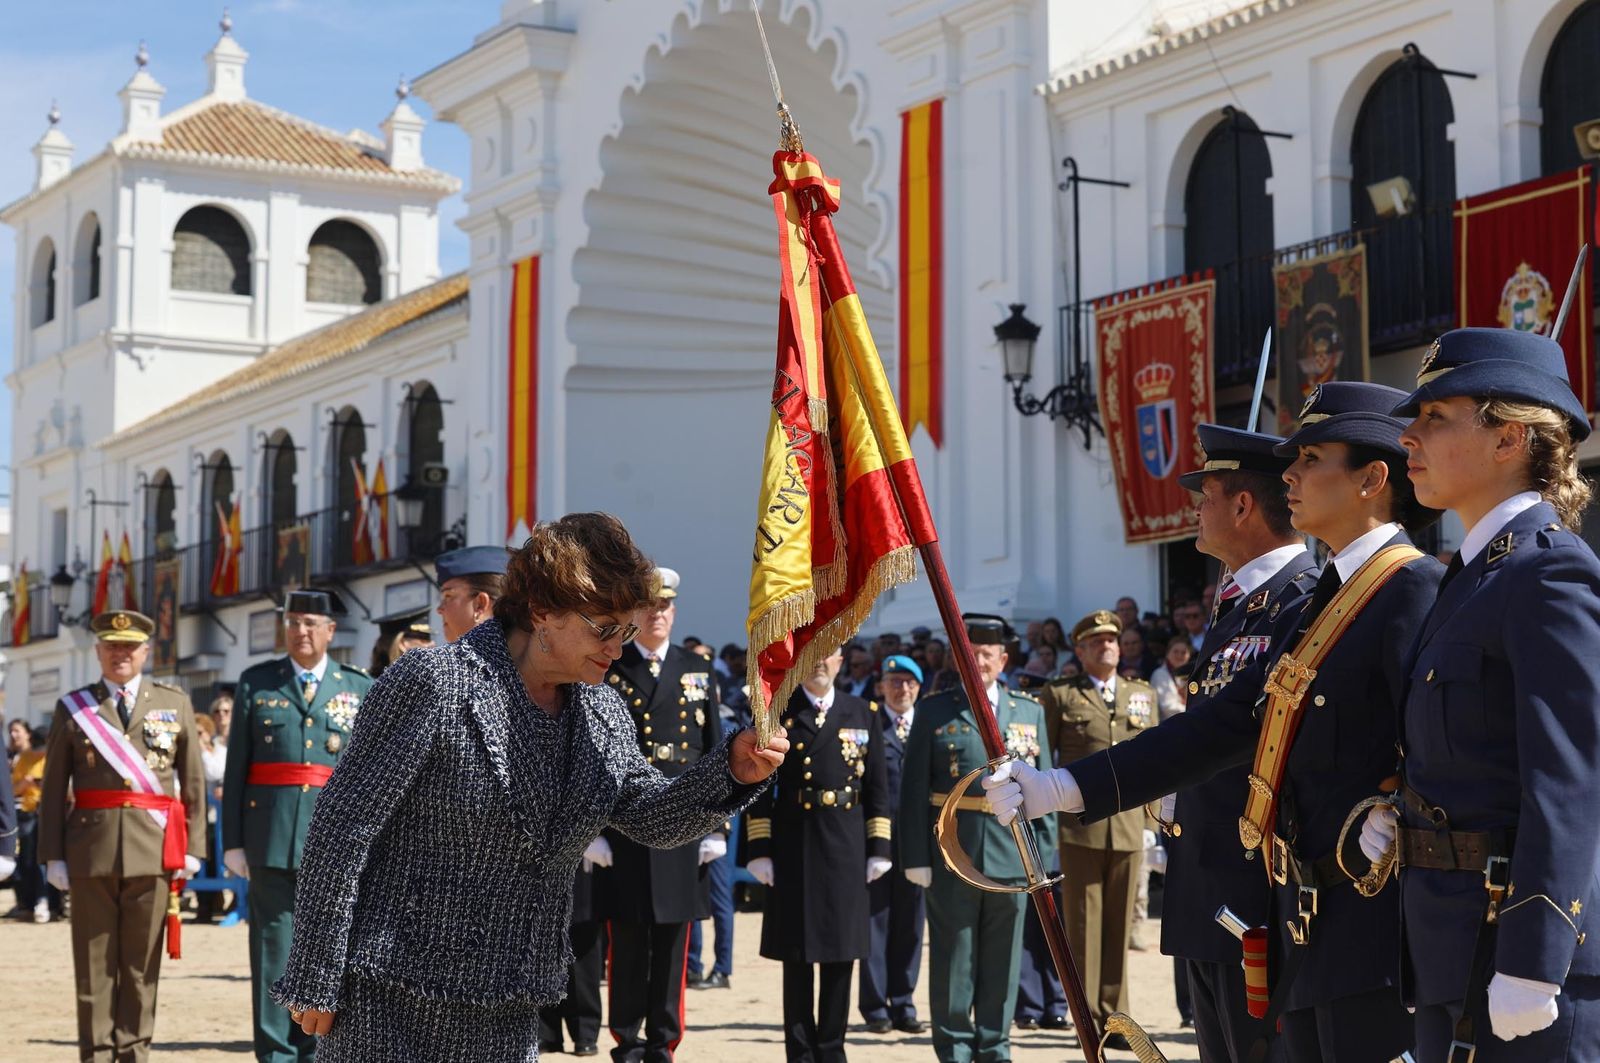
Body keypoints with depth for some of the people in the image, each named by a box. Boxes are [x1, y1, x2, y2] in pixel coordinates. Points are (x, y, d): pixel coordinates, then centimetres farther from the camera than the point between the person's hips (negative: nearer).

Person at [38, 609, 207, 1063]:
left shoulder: (175, 704, 10)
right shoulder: (73, 708, 7)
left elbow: (194, 782, 7)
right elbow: (54, 788, 4)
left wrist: (192, 847, 0)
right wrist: (53, 854, -3)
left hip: (153, 850, 0)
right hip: (91, 849, 0)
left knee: (142, 961, 3)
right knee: (94, 962, 2)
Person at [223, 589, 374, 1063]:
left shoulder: (360, 689, 8)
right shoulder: (256, 683, 8)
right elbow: (236, 768, 5)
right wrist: (233, 841, 0)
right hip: (271, 837, 0)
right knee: (273, 946, 0)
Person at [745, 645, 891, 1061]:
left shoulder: (864, 714, 9)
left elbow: (877, 787, 8)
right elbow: (761, 788, 0)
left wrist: (878, 849, 2)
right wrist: (760, 851, -6)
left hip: (847, 850, 2)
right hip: (793, 849, -2)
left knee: (841, 954, 6)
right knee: (797, 956, 2)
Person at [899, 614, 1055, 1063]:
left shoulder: (1030, 713, 10)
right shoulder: (933, 712, 3)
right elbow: (914, 790, -1)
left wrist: (1043, 851, 3)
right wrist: (916, 857, -7)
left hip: (1010, 857, 2)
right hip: (951, 856, -2)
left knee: (1002, 962, 8)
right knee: (952, 959, 3)